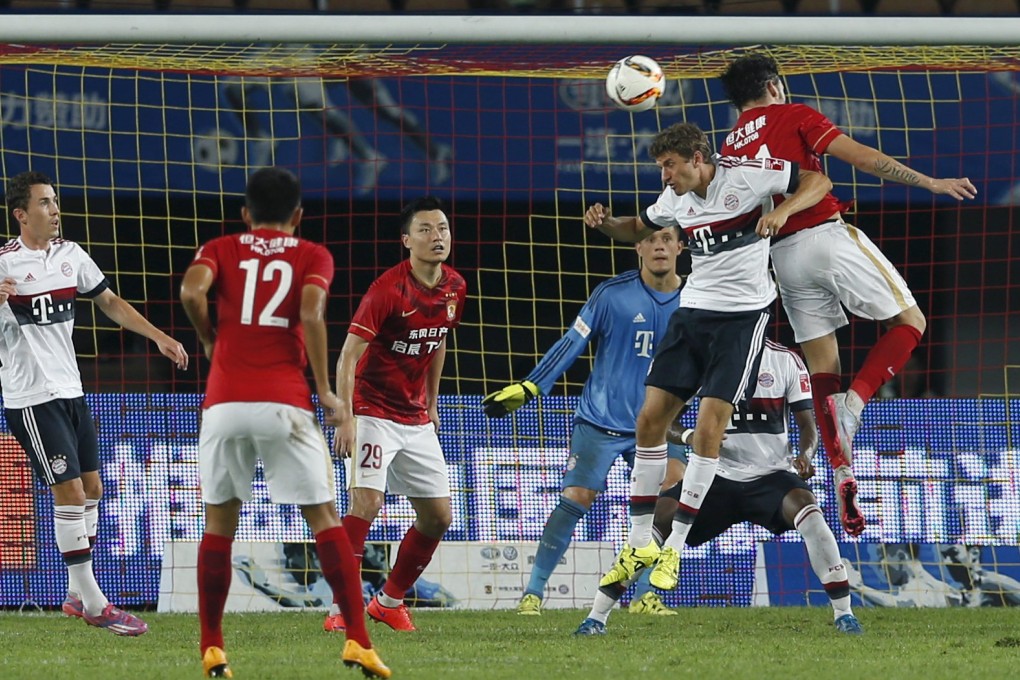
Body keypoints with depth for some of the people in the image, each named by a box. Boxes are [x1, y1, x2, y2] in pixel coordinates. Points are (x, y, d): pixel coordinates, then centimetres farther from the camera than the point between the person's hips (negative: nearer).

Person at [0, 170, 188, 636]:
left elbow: (109, 302, 18)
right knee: (70, 491, -10)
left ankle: (76, 596, 22)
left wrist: (158, 336, 12)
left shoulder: (70, 255, 8)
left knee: (91, 489, 11)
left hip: (71, 390, 8)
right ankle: (93, 604, -4)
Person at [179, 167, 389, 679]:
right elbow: (311, 314, -7)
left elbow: (191, 291, -7)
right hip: (285, 402, -1)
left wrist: (210, 339, 11)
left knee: (220, 521, 12)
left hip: (225, 402, 1)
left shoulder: (220, 250, 13)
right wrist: (324, 389, -1)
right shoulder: (313, 256, 11)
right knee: (324, 517, 3)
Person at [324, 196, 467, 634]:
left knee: (438, 517, 8)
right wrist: (345, 417, -30)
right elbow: (349, 355, -21)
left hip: (417, 421, 7)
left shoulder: (454, 288, 1)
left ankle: (390, 600, 25)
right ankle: (341, 608, -19)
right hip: (373, 413, -7)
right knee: (366, 501, -23)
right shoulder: (388, 290, -20)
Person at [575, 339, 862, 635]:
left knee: (806, 509, -32)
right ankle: (597, 616, -9)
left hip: (770, 475, -1)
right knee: (656, 519, -18)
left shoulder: (785, 361, -1)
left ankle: (844, 613, -22)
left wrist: (805, 455, -21)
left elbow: (808, 425, 3)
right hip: (719, 475, 1)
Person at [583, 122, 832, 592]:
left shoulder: (746, 176, -12)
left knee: (708, 426, -12)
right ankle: (639, 543, 9)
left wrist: (782, 211, -26)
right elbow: (638, 229, 25)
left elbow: (818, 182, -8)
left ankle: (674, 549, -5)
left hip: (743, 316, -6)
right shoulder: (675, 199, 6)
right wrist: (605, 223, 3)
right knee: (650, 418, -1)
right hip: (693, 311, 6)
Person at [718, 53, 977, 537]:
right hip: (827, 235, -5)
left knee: (822, 367, 8)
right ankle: (853, 404, -13)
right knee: (909, 322, 7)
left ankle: (842, 477, -1)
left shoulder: (729, 149, 16)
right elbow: (863, 158, -7)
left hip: (783, 255, 5)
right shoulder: (794, 116, 2)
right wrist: (931, 183, -4)